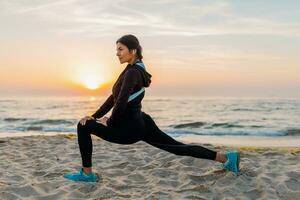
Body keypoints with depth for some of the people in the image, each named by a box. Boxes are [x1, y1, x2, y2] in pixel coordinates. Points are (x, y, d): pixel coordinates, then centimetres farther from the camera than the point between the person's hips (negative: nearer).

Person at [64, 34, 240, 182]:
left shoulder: (132, 72, -18)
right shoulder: (135, 70, 12)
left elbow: (121, 102, -26)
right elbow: (113, 98, 15)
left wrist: (109, 122, -8)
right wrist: (95, 116, 12)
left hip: (130, 128, -10)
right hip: (141, 124, 10)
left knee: (84, 127, -3)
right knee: (178, 147, 14)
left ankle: (87, 173, 6)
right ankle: (226, 158, 15)